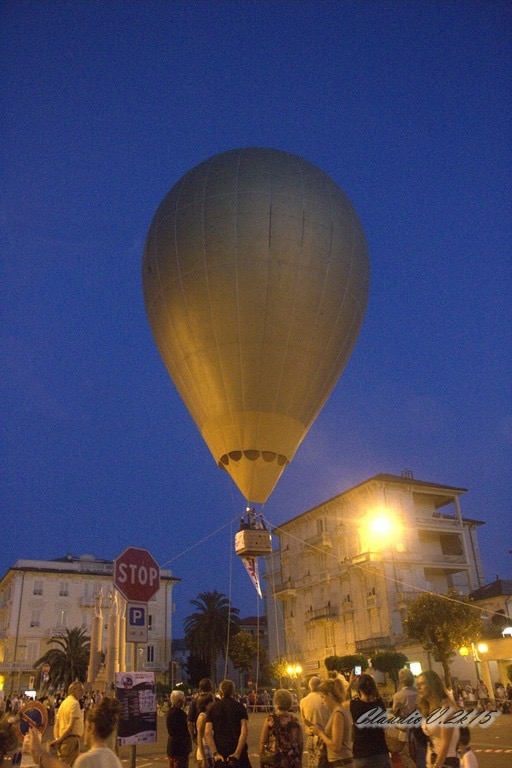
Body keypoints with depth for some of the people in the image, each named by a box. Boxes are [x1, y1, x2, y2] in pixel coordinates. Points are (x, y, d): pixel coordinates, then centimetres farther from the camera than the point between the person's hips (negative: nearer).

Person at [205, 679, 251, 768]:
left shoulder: (213, 708, 3)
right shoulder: (239, 707, -1)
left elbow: (207, 732, -6)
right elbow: (244, 730, -13)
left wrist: (215, 753, -8)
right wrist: (238, 752, -14)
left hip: (220, 752, 2)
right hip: (238, 751, -2)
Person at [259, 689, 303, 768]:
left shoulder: (269, 720, -8)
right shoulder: (295, 720, 0)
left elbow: (263, 742, -5)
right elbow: (300, 743, 4)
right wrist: (299, 760, 16)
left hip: (274, 761, -3)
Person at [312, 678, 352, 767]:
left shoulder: (338, 714, -19)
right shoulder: (343, 710, 9)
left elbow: (336, 746, -21)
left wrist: (320, 732, -9)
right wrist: (322, 730, 6)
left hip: (340, 763, -9)